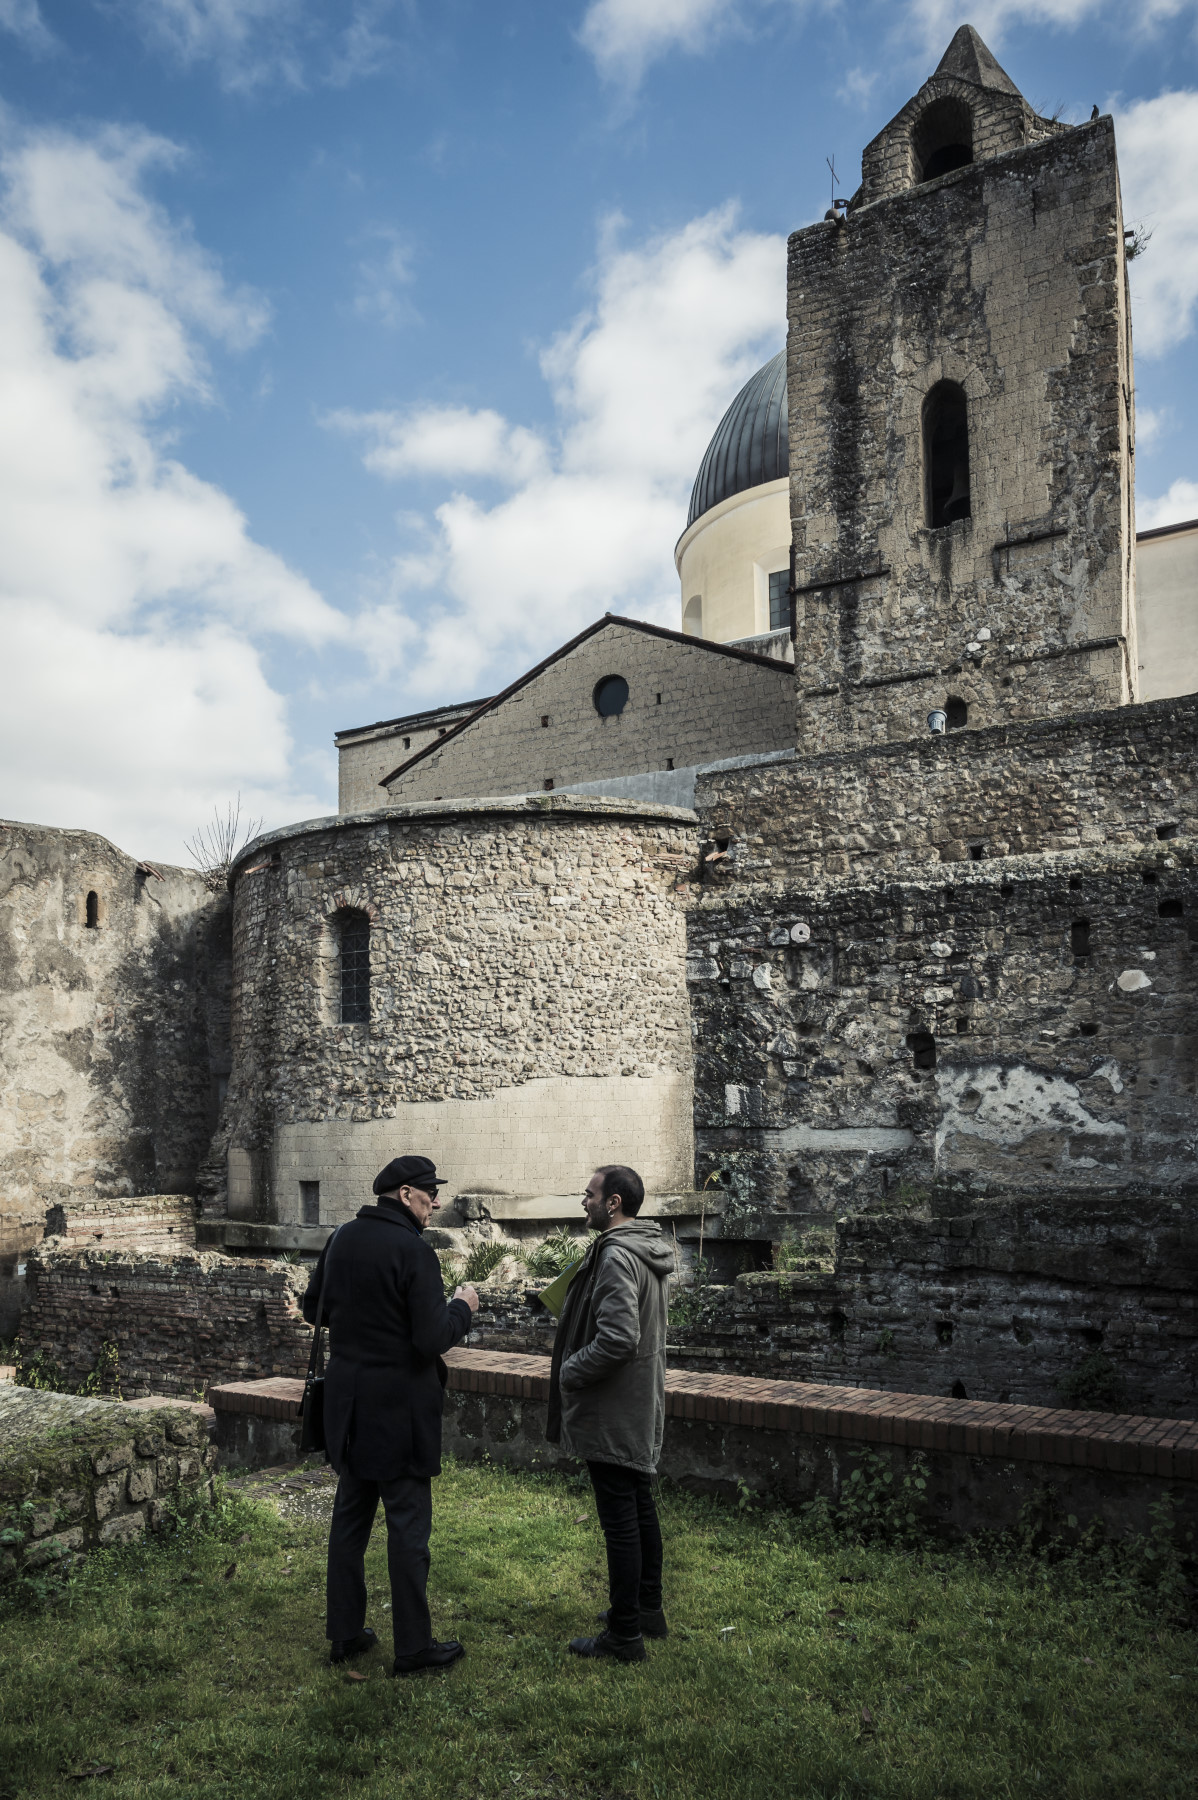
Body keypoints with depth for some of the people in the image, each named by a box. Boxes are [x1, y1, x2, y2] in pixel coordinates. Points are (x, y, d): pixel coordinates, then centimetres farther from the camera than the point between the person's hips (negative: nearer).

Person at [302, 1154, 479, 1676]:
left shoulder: (341, 1239, 3)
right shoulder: (413, 1252, -19)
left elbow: (313, 1310, 15)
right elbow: (433, 1340, -21)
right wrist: (461, 1307, -5)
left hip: (348, 1400, 7)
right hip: (400, 1407, -7)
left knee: (350, 1514, 17)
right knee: (408, 1523, 3)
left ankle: (345, 1634, 27)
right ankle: (413, 1646, 13)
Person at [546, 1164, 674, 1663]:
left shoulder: (617, 1256, -22)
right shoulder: (652, 1251, 9)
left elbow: (618, 1338, -29)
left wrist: (569, 1371, -16)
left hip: (612, 1415, -10)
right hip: (642, 1407, 10)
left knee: (620, 1520, -1)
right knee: (640, 1508, 20)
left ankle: (624, 1635, 8)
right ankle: (648, 1609, 32)